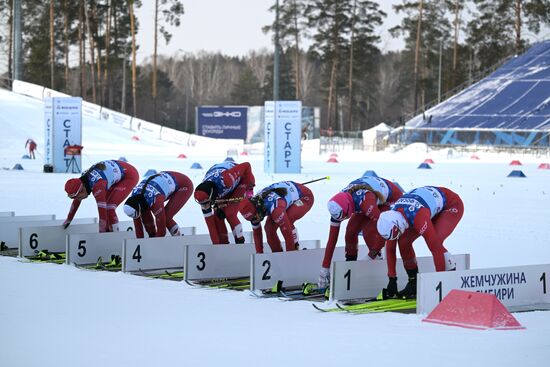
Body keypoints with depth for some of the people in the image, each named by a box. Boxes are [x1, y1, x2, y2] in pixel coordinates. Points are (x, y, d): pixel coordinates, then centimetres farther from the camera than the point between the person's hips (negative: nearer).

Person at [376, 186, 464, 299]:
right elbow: (390, 248, -7)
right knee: (404, 241, -7)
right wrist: (392, 279, -6)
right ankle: (413, 282, 8)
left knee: (434, 242, -30)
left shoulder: (418, 217, -41)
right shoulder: (391, 216, -19)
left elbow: (436, 248, -39)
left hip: (452, 206, -7)